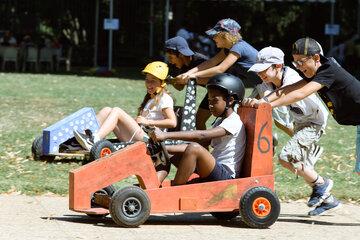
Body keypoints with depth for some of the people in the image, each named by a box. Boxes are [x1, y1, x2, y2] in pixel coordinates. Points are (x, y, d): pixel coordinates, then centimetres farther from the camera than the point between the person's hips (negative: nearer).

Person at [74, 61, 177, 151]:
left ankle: (94, 141, -37)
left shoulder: (164, 99, 2)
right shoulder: (149, 98, 30)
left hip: (146, 138, -9)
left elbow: (172, 122, -12)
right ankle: (87, 135, -21)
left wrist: (147, 122, -11)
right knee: (107, 110, -3)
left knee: (116, 111, -21)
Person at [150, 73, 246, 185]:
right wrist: (164, 148, 1)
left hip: (226, 175, -10)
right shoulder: (220, 121, 20)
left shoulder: (234, 122, -12)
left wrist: (166, 135, -33)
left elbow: (202, 135, -26)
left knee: (194, 148, -30)